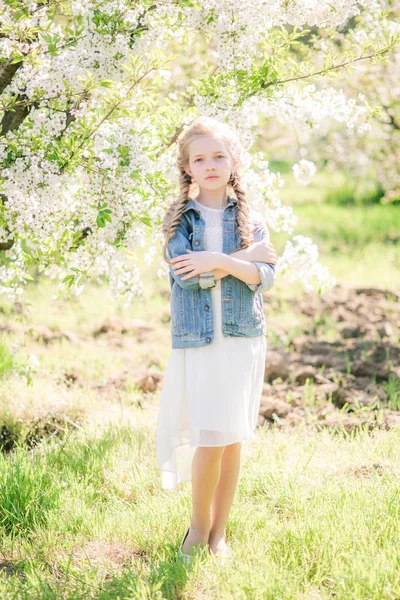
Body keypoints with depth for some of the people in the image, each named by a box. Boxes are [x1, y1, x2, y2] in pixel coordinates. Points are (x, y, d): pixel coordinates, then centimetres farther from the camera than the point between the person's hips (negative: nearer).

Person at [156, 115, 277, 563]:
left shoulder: (250, 220, 7)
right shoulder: (178, 218, 3)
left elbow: (266, 276, -4)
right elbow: (185, 272, -12)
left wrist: (218, 261, -18)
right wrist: (245, 257, -12)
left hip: (243, 337, 2)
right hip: (196, 339, -2)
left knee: (234, 439, 6)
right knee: (209, 440, -7)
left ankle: (219, 532, 19)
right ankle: (198, 526, 15)